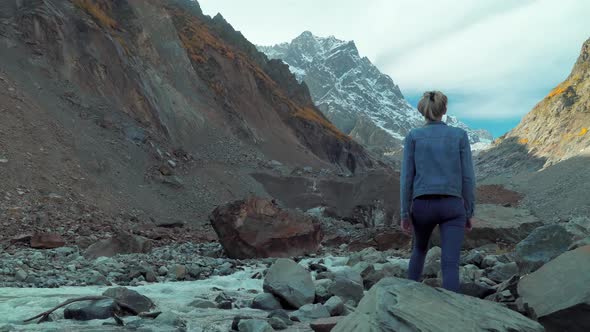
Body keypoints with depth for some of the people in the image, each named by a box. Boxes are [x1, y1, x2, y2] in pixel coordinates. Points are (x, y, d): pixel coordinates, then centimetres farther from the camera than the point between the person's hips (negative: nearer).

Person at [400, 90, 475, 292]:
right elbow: (467, 177, 0)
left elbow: (407, 177, -3)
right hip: (452, 207, -1)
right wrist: (470, 212, 8)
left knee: (420, 247, 30)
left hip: (423, 205, 1)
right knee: (450, 265, -5)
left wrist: (405, 214, 2)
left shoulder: (413, 136, 1)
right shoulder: (460, 135, 2)